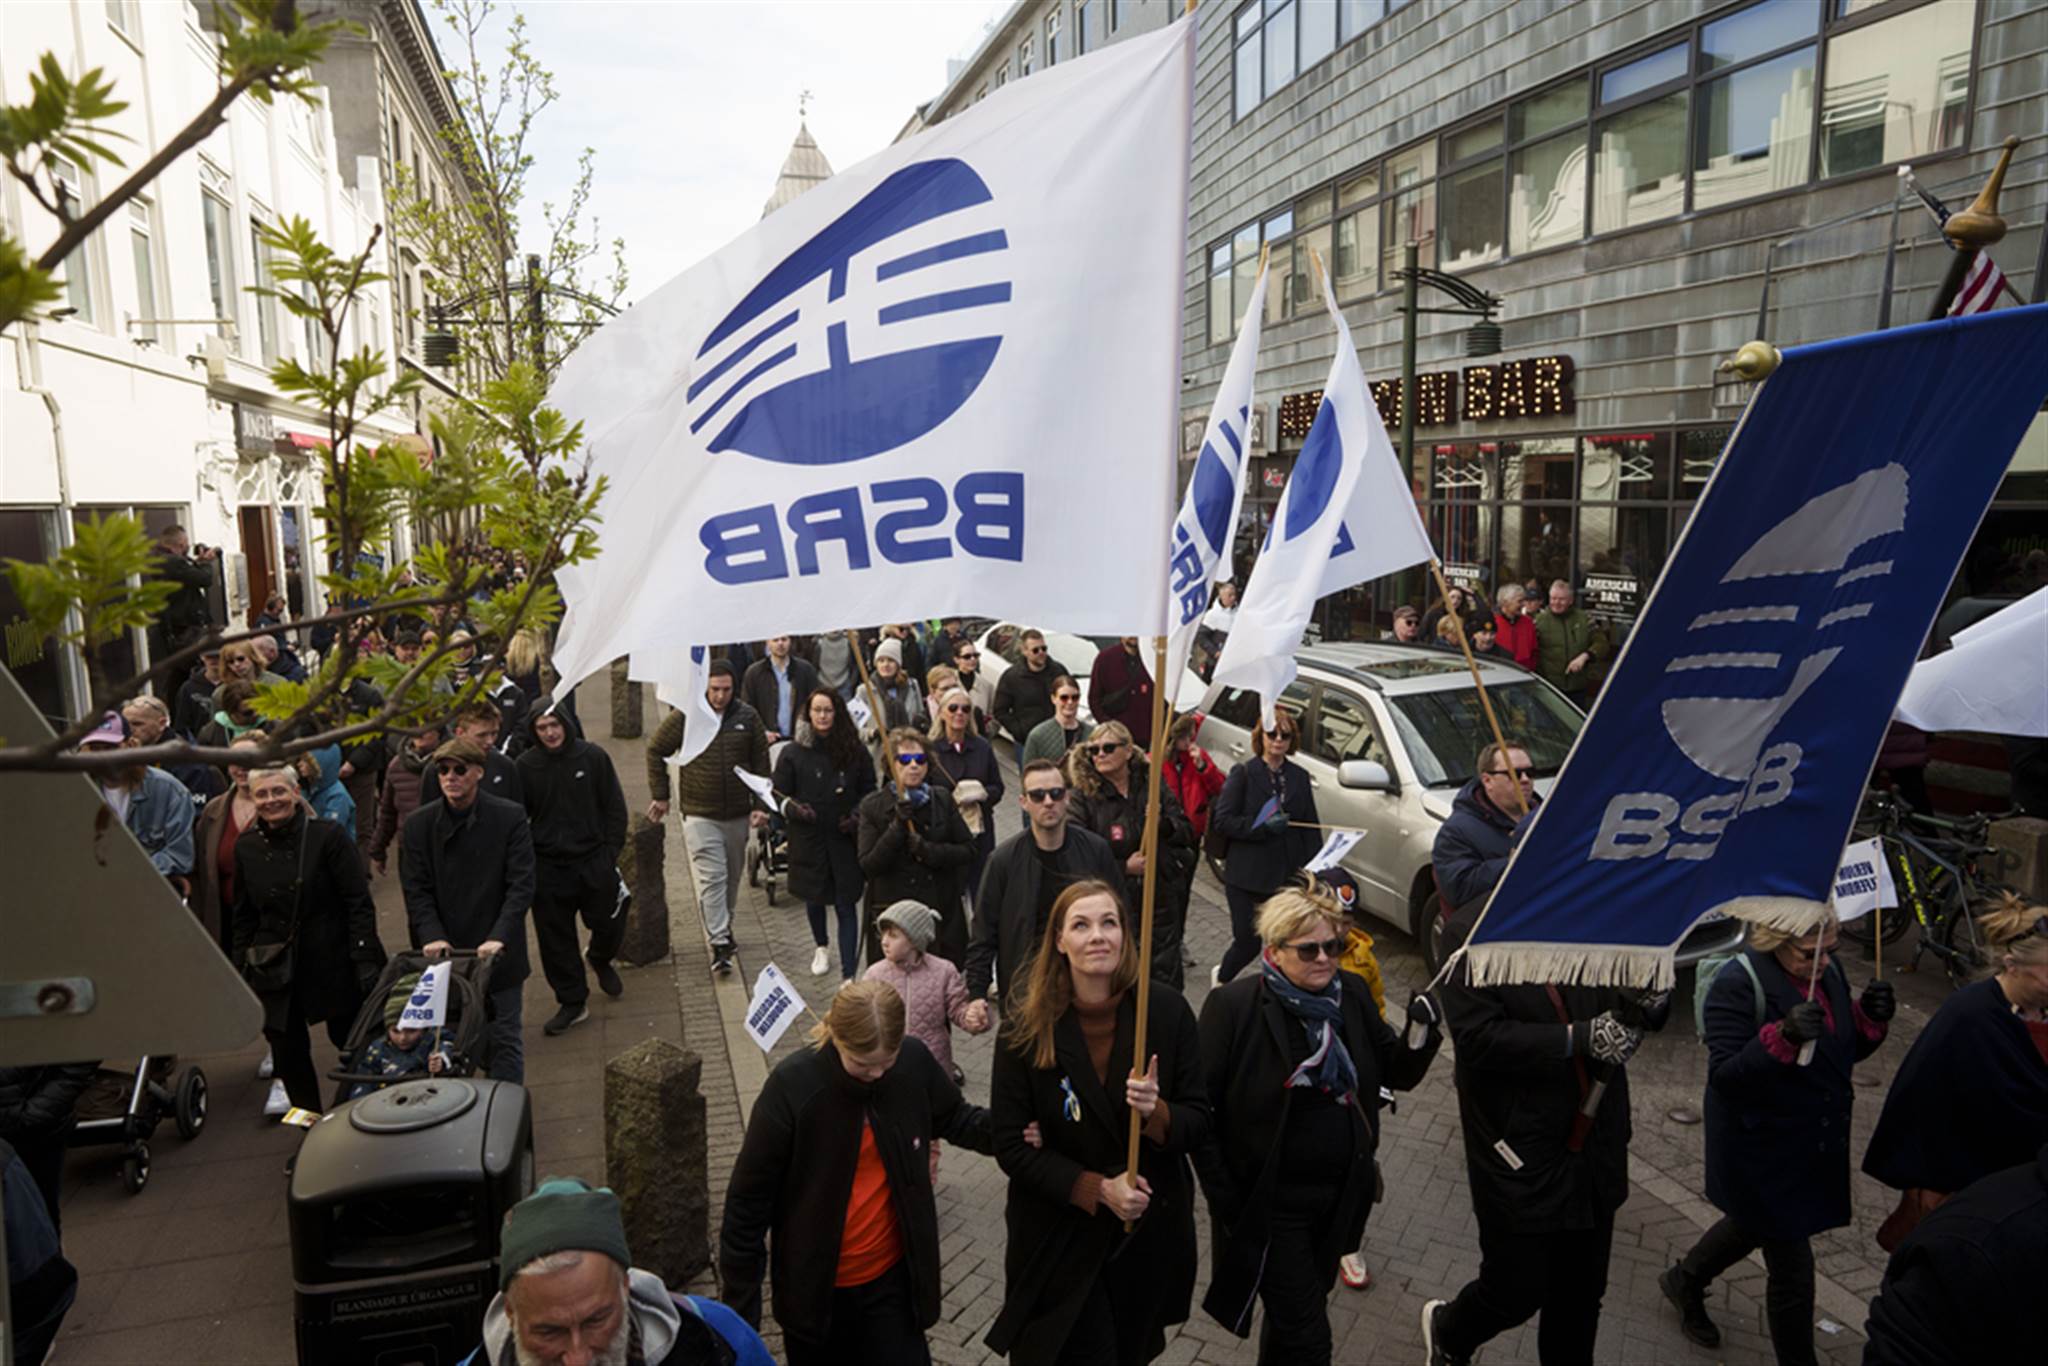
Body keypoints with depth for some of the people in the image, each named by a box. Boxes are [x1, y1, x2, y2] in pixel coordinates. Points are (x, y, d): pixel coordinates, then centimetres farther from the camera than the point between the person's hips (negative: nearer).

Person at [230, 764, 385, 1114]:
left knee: (352, 1041, 7)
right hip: (274, 972, 4)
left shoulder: (328, 836, -9)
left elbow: (359, 904, -10)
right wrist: (240, 971, 10)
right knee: (287, 1053, 8)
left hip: (332, 964, -4)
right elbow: (244, 916, 13)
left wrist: (365, 960, -16)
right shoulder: (246, 847, 5)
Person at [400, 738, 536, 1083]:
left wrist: (499, 937, -21)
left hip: (498, 954, -2)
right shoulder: (418, 824, 1)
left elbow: (521, 884, -10)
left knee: (504, 1040, 7)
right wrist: (432, 936, -15)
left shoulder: (511, 818, -7)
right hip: (444, 954, 2)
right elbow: (416, 889, 0)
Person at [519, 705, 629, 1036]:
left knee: (609, 927, 8)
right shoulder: (524, 766, -4)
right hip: (547, 868, 0)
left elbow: (615, 807, 1)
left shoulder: (593, 757, -4)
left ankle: (599, 958, 42)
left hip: (594, 862, 0)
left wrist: (611, 851, -4)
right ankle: (572, 1002, 22)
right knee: (556, 940, 6)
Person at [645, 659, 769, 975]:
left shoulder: (747, 717, 0)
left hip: (738, 814, 3)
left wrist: (760, 804, 1)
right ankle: (719, 944, -8)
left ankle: (724, 927, 37)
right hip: (700, 815, -3)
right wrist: (660, 796, 4)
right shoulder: (685, 717, -6)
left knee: (732, 876, 16)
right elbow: (655, 751, 6)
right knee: (711, 879, -10)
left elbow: (761, 763, 6)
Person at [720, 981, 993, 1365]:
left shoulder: (914, 1061, -14)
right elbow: (748, 1201, -14)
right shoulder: (793, 1085, -24)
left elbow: (956, 1120, 6)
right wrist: (741, 1307, -9)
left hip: (893, 1276, 2)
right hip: (816, 1288, -2)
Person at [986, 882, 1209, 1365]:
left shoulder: (1168, 1012, -11)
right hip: (1059, 1239, -2)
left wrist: (1156, 1112, -27)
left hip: (1150, 1235, 2)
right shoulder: (1027, 1028, -14)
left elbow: (1197, 1126, -5)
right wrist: (1098, 1189, -20)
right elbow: (1011, 1147, -11)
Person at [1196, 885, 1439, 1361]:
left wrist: (1421, 1033, -17)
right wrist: (1224, 1199, -14)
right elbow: (1200, 1108, -14)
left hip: (1343, 1196, 5)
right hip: (1271, 1203, -5)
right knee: (1307, 1340, 1)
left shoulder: (1352, 993, -3)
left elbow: (1399, 1074, 3)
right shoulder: (1233, 1006, -19)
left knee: (1293, 1315, 23)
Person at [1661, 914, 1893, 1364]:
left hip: (1814, 1143, 8)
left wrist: (1871, 1019, -13)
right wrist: (1782, 1037, -41)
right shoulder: (1737, 985, -25)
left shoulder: (1827, 971, -3)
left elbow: (1845, 1052, 8)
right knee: (1793, 1269, 4)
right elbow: (1723, 1077, -28)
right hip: (1762, 1151, -8)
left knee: (1754, 1225, 28)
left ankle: (1685, 1280, 53)